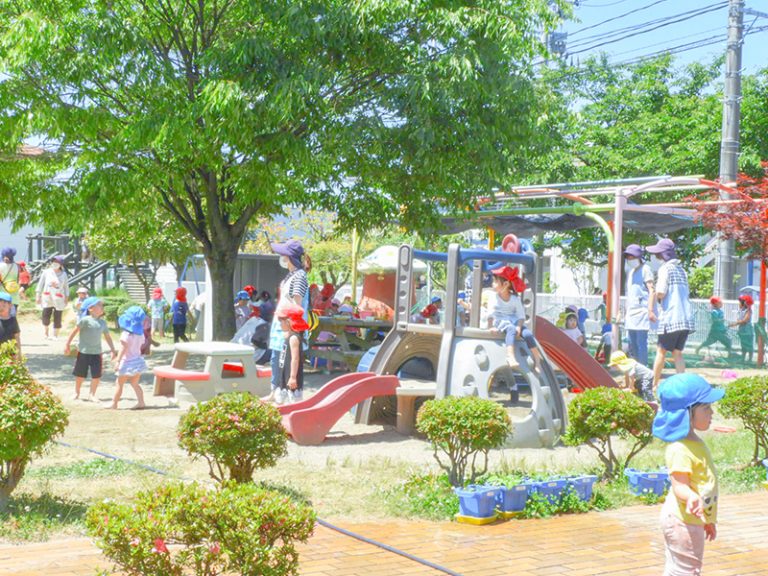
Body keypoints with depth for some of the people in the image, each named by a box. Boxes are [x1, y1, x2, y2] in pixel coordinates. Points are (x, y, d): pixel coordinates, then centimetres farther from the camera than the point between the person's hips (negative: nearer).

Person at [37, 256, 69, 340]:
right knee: (45, 316, -6)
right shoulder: (47, 272, 4)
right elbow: (41, 284, 9)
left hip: (59, 300, 0)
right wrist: (38, 295, 6)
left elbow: (66, 287, 11)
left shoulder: (63, 274, 6)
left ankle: (55, 335, 8)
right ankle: (46, 334, 13)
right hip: (47, 299, 0)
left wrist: (66, 298, 7)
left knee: (57, 318, -2)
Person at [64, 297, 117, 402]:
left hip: (96, 353, 4)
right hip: (83, 351, -4)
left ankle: (92, 394, 13)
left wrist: (113, 350, 12)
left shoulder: (102, 322, 6)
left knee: (97, 375, -2)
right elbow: (74, 331, -7)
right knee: (80, 374, 9)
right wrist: (67, 345, -8)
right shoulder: (85, 320, -10)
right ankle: (77, 392, 30)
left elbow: (108, 337, 15)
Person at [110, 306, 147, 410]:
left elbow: (123, 348, -19)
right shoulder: (140, 334, 3)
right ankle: (141, 402, 9)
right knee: (135, 383, 15)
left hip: (127, 363, -7)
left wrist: (118, 360, -17)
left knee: (119, 384, 4)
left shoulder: (126, 334, -17)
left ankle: (114, 404, 9)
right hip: (138, 361, 7)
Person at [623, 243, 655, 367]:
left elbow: (651, 290, -11)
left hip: (642, 311, -8)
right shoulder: (630, 271, 21)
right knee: (632, 344, 10)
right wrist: (626, 311, 21)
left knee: (641, 343, -10)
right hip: (631, 312, 8)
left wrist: (651, 310, -19)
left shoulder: (645, 269, -3)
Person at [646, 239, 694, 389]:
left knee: (661, 351, 4)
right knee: (677, 353, 10)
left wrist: (655, 295, 5)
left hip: (671, 318, -7)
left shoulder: (665, 268, -6)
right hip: (687, 318, 7)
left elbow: (661, 293, -17)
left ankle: (654, 384, 9)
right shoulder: (681, 270, 17)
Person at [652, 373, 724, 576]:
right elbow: (679, 485, -28)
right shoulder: (681, 449, -23)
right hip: (683, 521, -10)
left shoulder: (695, 443, 10)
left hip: (693, 521, 10)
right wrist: (692, 497, -50)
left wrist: (707, 519, 26)